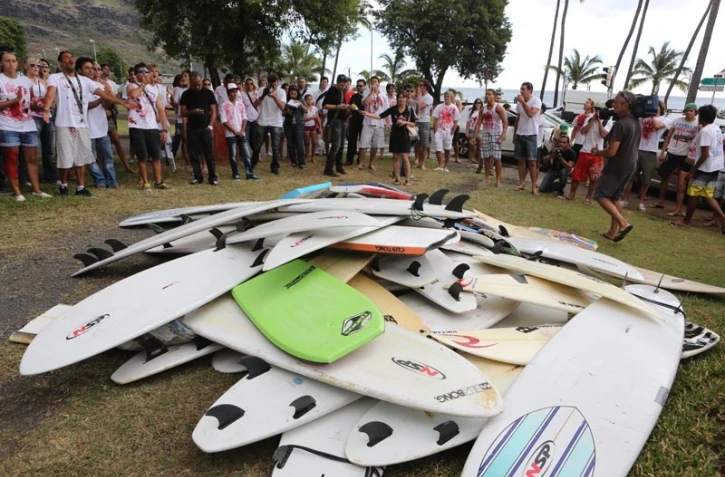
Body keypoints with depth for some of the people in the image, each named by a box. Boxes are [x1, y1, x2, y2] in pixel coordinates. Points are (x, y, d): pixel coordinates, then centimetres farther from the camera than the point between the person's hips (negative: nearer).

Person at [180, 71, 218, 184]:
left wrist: (210, 125, -10)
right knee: (193, 154, 4)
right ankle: (197, 177, 12)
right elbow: (183, 113, 4)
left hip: (205, 128, -2)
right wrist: (192, 112, -17)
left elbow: (213, 111, 2)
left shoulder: (208, 93, 2)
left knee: (209, 154, -1)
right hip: (192, 129, 2)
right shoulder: (186, 94, 5)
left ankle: (213, 176, 5)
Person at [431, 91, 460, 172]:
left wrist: (451, 133, -7)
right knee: (438, 149, -9)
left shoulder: (454, 108, -1)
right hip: (439, 131, 1)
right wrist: (435, 131, -3)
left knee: (447, 150, 8)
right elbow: (435, 120, 3)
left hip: (449, 132, -1)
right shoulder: (439, 107, 3)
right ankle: (440, 166, 0)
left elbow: (455, 122, -1)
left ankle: (445, 166, 16)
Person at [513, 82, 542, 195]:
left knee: (532, 161, -5)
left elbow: (531, 114, -26)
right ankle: (522, 183, 17)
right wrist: (514, 134, 15)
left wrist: (523, 102, -21)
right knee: (521, 160, 9)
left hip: (530, 135, -6)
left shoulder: (536, 100, -9)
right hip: (519, 134, 6)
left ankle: (534, 186, -3)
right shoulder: (519, 102, 9)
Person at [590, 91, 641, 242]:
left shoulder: (620, 124, -22)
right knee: (616, 197, 16)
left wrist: (597, 152, -6)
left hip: (617, 166, -9)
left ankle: (623, 223, -10)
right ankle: (613, 231, 18)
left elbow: (611, 151, -25)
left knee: (600, 194, 0)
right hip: (630, 165, 9)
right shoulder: (636, 123, 8)